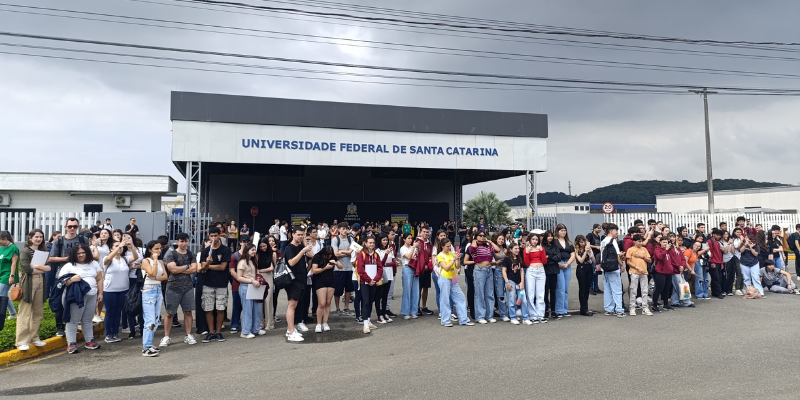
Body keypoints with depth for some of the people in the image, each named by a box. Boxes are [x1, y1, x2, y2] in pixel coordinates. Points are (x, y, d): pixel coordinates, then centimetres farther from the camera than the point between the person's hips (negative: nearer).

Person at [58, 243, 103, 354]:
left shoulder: (94, 264, 14)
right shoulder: (68, 266, 1)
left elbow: (99, 279, 14)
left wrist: (100, 293, 8)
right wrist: (71, 280, -22)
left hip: (92, 297, 4)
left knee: (87, 320, 12)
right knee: (73, 321, -1)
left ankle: (89, 341, 18)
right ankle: (71, 343, 4)